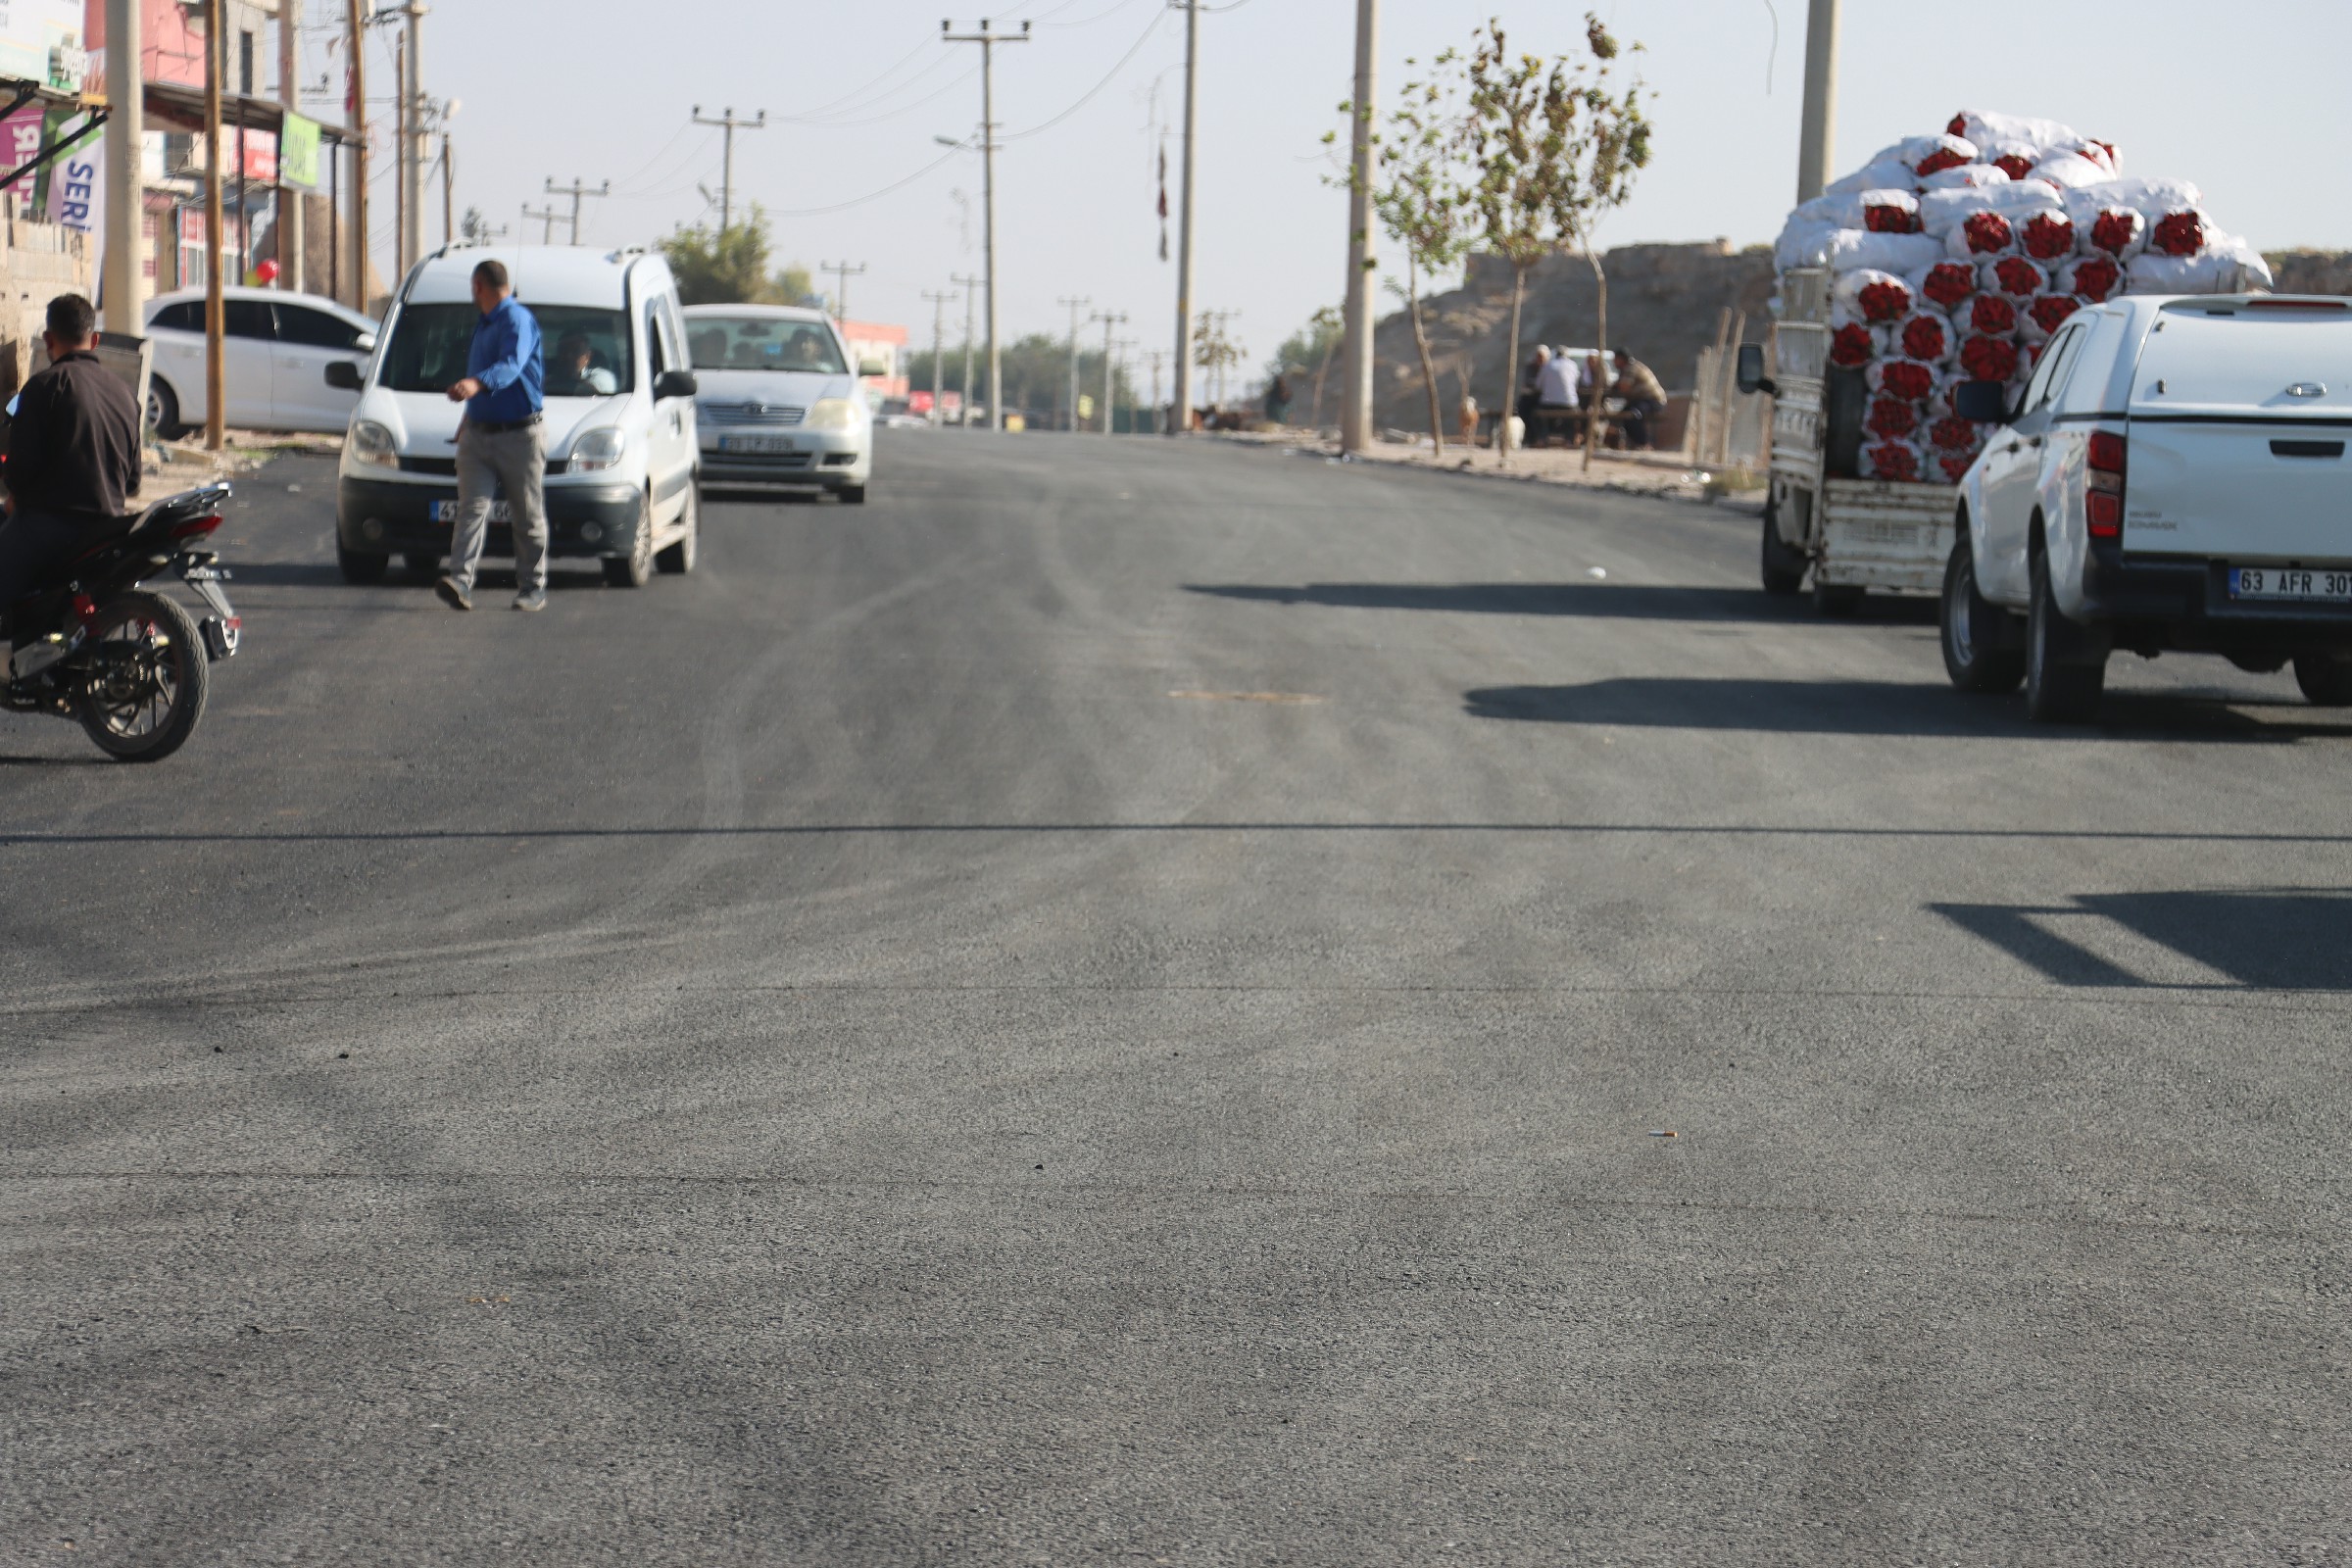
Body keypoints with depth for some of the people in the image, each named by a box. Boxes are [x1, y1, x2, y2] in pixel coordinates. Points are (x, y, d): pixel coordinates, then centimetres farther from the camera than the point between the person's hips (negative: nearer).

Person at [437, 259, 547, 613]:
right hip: (477, 436, 7)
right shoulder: (483, 325, 18)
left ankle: (533, 588, 13)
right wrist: (469, 418, 36)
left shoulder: (518, 320, -12)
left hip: (519, 437, -7)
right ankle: (460, 581, -22)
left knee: (529, 516, 3)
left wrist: (476, 384, -48)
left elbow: (511, 364, -30)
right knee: (472, 508, -9)